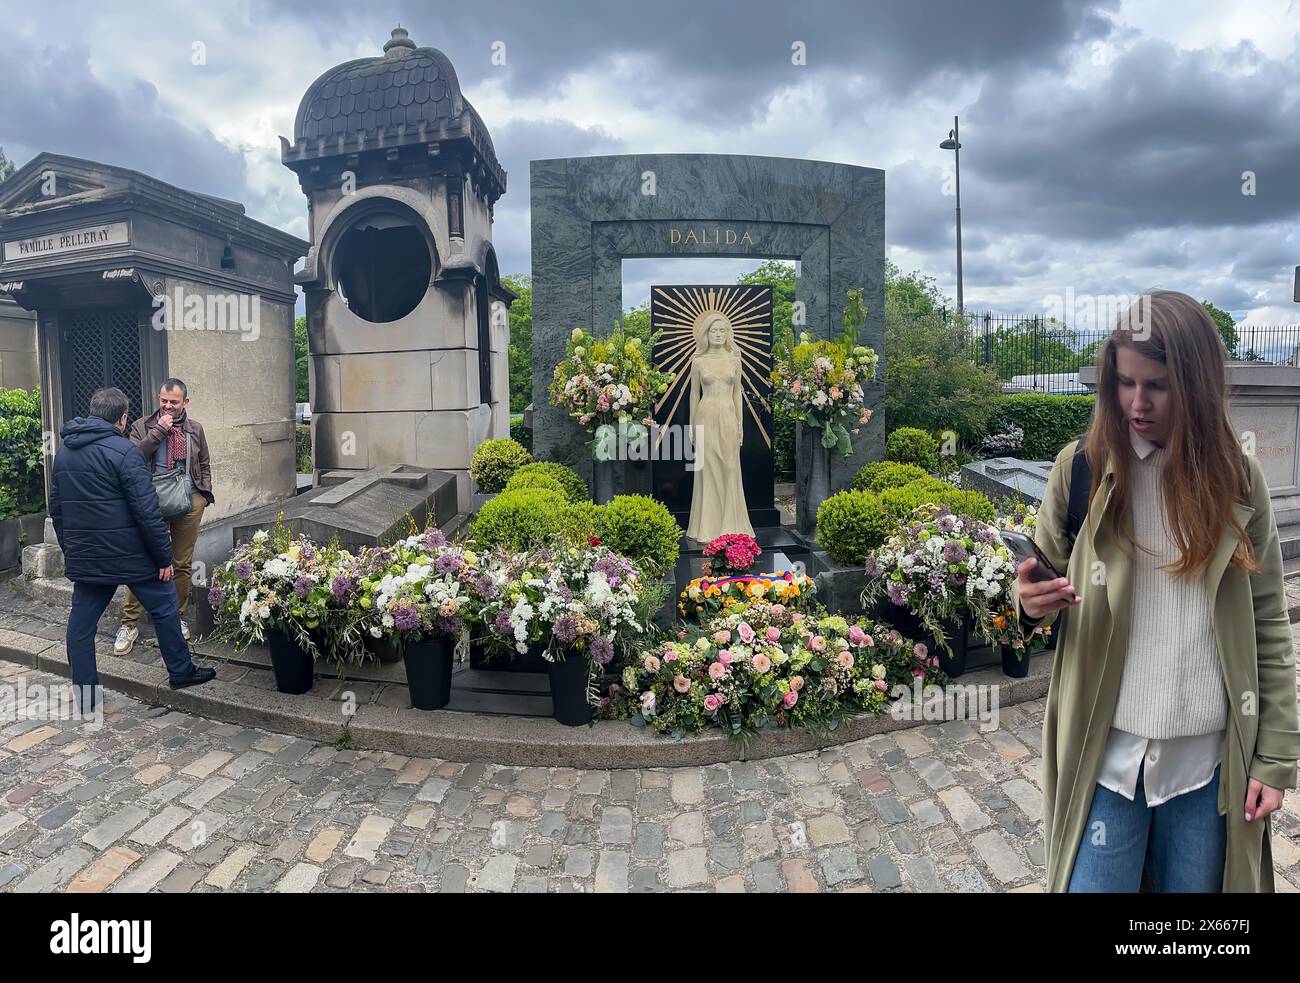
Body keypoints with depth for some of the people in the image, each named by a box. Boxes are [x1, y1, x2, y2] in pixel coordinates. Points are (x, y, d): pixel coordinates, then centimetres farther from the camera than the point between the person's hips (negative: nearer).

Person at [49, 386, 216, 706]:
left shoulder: (63, 452, 9)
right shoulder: (123, 450, -14)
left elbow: (56, 508, 15)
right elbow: (147, 511, -17)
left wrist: (70, 550, 23)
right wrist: (165, 557, -11)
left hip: (82, 557, 7)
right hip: (129, 555, -6)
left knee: (81, 622, 11)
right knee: (164, 608, 9)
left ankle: (84, 694, 17)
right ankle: (181, 672, 20)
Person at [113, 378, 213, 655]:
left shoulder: (195, 429, 11)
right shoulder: (142, 425, 3)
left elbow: (204, 465, 18)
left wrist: (204, 494, 9)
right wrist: (159, 430, -15)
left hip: (189, 502, 2)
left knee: (183, 564, 9)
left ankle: (178, 617, 21)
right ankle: (129, 623, 4)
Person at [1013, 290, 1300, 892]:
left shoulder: (1239, 480, -1)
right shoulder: (1081, 467, -5)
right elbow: (1045, 581, 3)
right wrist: (1033, 603, -21)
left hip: (1206, 757, 2)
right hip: (1105, 750, -1)